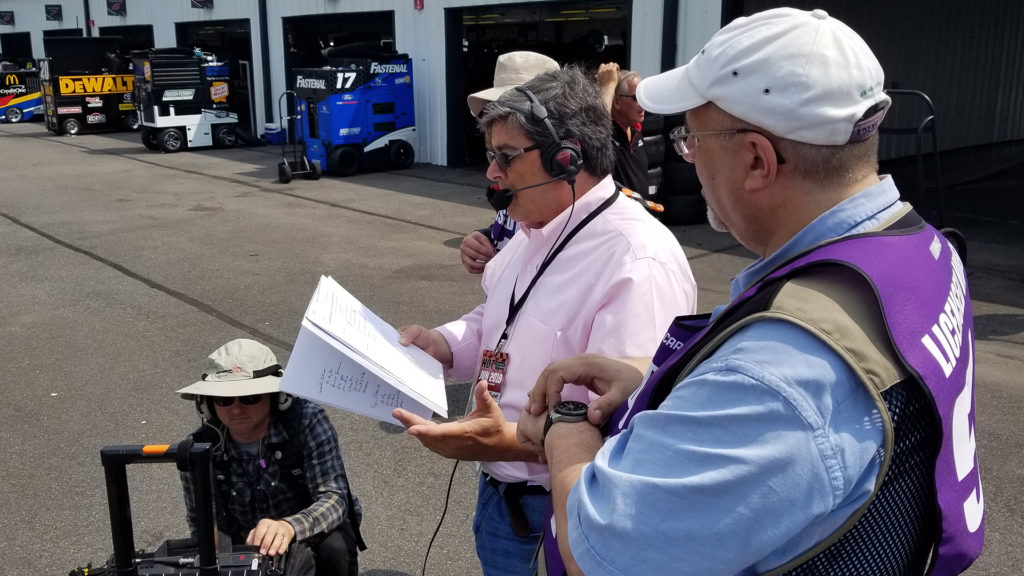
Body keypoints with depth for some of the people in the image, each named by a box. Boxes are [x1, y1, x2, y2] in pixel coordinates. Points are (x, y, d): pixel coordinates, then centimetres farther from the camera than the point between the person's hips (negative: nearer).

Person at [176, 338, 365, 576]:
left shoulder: (306, 420, -24)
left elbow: (334, 500, -32)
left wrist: (289, 527, -52)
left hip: (315, 538, -3)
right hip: (251, 552, 4)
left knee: (335, 547, -33)